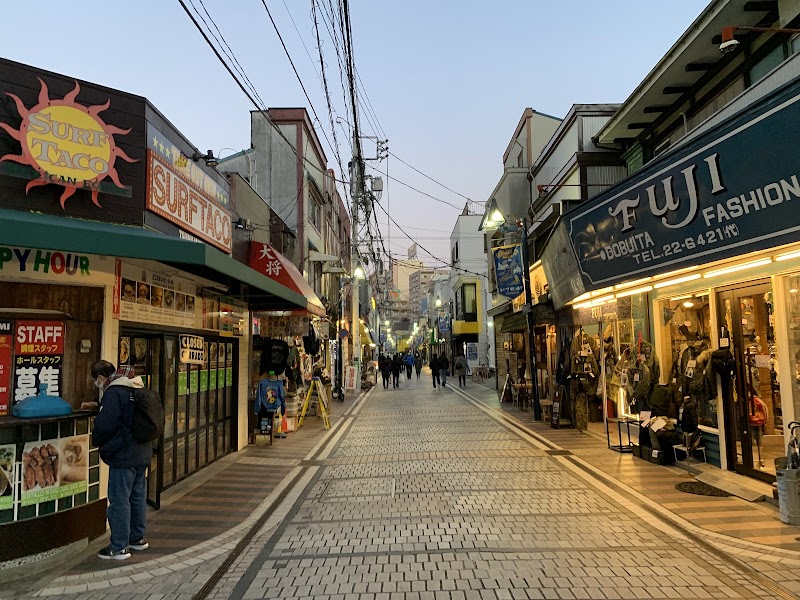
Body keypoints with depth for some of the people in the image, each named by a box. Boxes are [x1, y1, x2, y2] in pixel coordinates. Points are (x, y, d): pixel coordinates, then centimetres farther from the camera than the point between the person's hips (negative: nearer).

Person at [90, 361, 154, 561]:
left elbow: (104, 425, -19)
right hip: (142, 454, 9)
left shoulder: (114, 393, -17)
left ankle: (119, 547, 8)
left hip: (123, 456, -9)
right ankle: (137, 538, 30)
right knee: (138, 496, 18)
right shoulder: (138, 390, 11)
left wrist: (96, 441, 2)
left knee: (119, 500, 0)